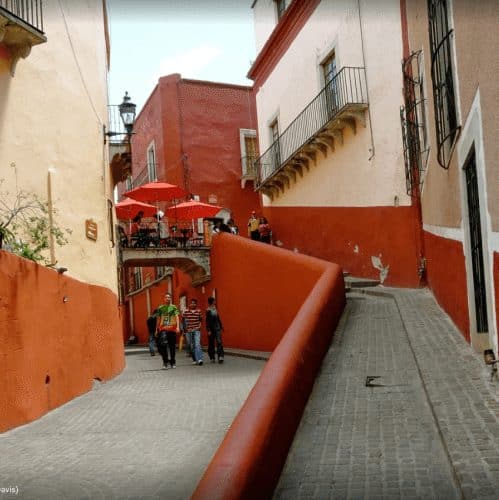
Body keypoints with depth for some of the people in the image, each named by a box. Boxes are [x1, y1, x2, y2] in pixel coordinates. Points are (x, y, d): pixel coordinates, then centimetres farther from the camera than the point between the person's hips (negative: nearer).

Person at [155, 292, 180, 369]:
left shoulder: (174, 307, 5)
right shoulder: (160, 308, 11)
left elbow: (176, 317, -5)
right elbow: (158, 319, 17)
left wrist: (178, 327, -18)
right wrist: (157, 329, 17)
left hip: (172, 329, 0)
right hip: (163, 329, 0)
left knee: (172, 346, 6)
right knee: (163, 344, -18)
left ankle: (173, 362, 18)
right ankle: (165, 361, -6)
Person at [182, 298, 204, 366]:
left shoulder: (199, 311, 4)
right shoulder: (186, 311, 2)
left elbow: (200, 320, 12)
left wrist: (199, 326, -3)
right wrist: (185, 328, -3)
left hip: (196, 330, -1)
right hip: (189, 331, 1)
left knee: (197, 344, -16)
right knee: (192, 346, 6)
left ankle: (199, 359, -24)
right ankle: (194, 360, 17)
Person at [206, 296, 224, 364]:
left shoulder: (215, 309, 10)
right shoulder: (208, 311, -11)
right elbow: (207, 321, -15)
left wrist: (221, 326, 21)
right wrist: (208, 330, -19)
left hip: (217, 328, 5)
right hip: (211, 329, -5)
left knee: (219, 342, -9)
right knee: (211, 344, 7)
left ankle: (220, 356, -17)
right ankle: (212, 358, 17)